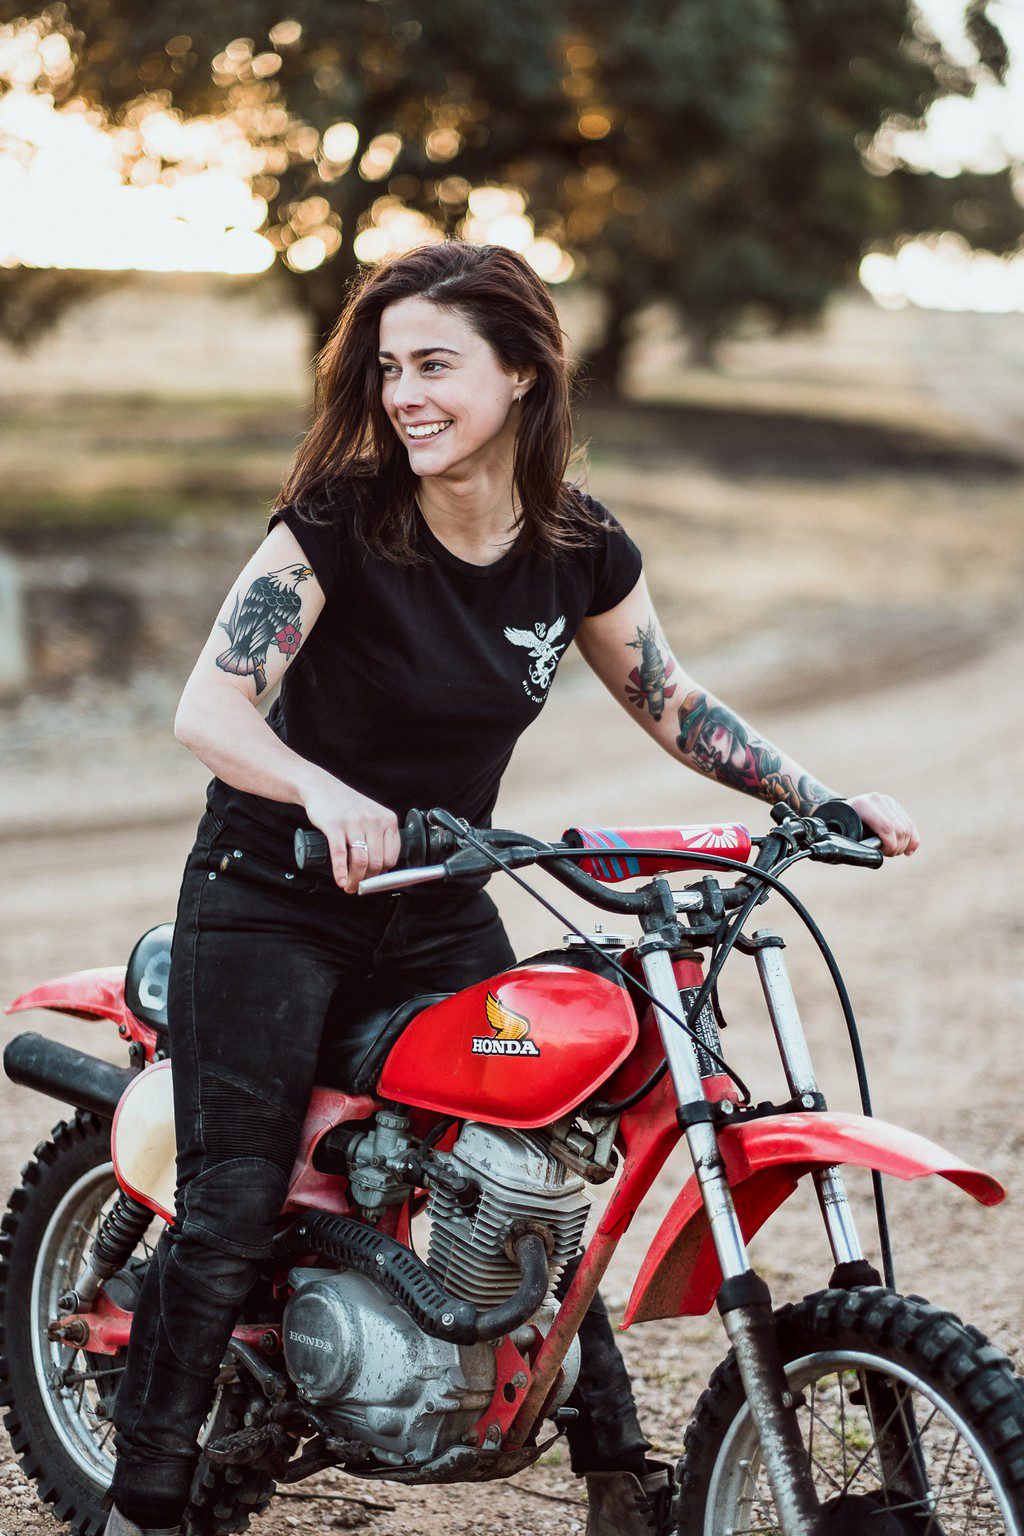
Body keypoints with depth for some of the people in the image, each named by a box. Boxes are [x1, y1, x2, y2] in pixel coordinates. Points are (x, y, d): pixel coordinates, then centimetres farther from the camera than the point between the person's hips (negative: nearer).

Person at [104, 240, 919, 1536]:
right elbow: (208, 706, -27)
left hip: (439, 912, 4)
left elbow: (670, 701, 12)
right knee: (229, 1216, -10)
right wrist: (327, 797, -46)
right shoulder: (338, 521, -18)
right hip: (273, 902, -4)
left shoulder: (579, 550, -3)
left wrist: (826, 800, 3)